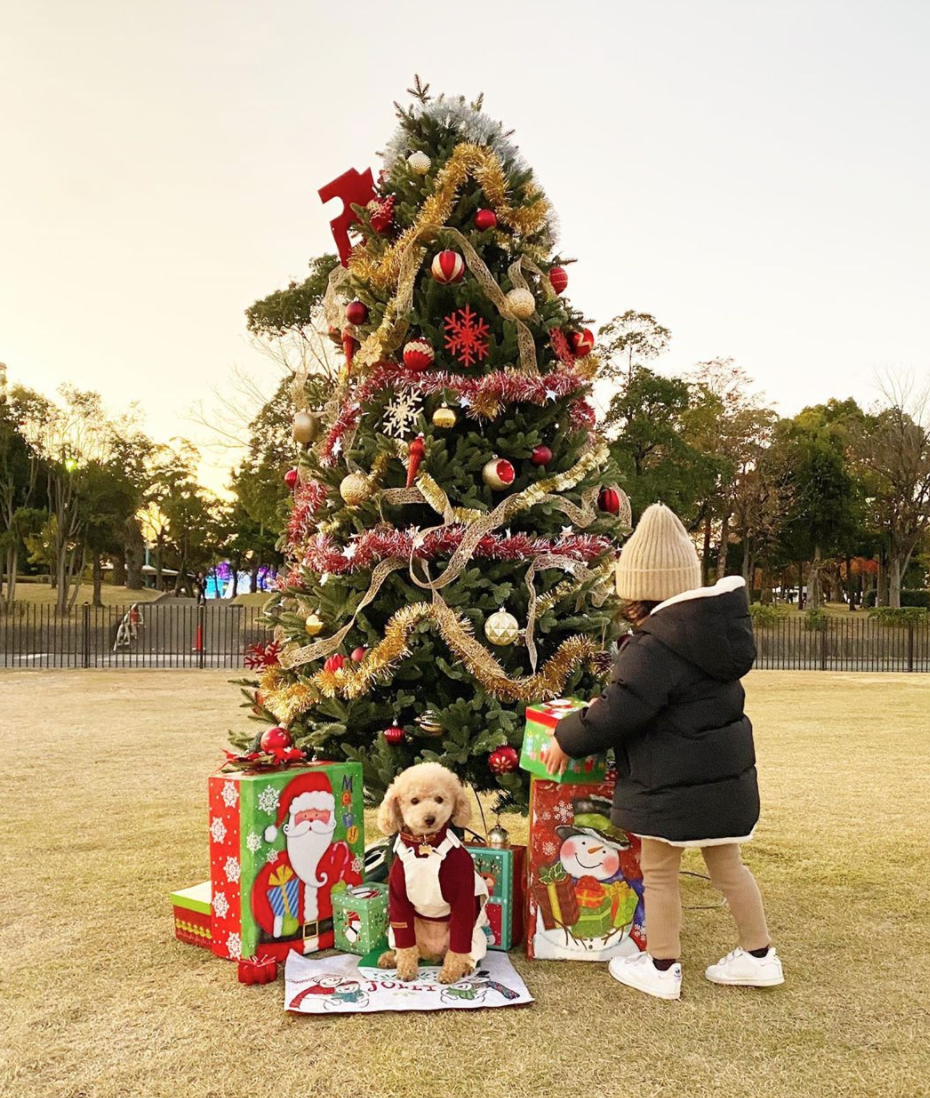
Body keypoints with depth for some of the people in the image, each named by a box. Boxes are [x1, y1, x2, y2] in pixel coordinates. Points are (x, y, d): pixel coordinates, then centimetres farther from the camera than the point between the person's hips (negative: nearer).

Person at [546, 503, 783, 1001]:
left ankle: (662, 968, 21)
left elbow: (617, 712, -25)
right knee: (727, 864, 21)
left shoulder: (653, 648, -23)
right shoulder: (716, 628, 6)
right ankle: (759, 956, 31)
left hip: (672, 784, -8)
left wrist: (568, 739, -9)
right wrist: (607, 701, 19)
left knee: (659, 872, 9)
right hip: (726, 773, 9)